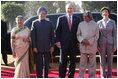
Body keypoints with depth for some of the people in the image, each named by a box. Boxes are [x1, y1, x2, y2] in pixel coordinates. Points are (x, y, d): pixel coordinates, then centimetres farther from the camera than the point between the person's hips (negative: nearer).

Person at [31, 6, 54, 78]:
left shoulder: (49, 23, 9)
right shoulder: (35, 23, 4)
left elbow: (52, 36, 8)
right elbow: (33, 36, 0)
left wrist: (52, 46, 0)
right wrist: (34, 47, -8)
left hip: (47, 48, 2)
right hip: (38, 48, -2)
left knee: (46, 64, 9)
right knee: (39, 64, 1)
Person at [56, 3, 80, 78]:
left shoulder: (77, 19, 8)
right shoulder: (61, 18, 5)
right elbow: (58, 31, 4)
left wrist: (79, 42, 2)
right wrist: (58, 41, -6)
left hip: (74, 43, 1)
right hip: (64, 43, -1)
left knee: (72, 61, 6)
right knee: (63, 61, 4)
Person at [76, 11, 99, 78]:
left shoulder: (95, 25, 0)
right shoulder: (81, 24, 6)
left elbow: (96, 36, -1)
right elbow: (78, 34, 7)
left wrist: (89, 42, -12)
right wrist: (82, 40, -11)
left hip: (92, 46, -1)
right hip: (83, 46, 1)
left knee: (92, 62, 3)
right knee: (83, 62, 3)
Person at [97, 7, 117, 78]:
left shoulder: (112, 22, 0)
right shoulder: (99, 23, 1)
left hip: (110, 43, 0)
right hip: (102, 43, 0)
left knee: (110, 60, 5)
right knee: (102, 60, 4)